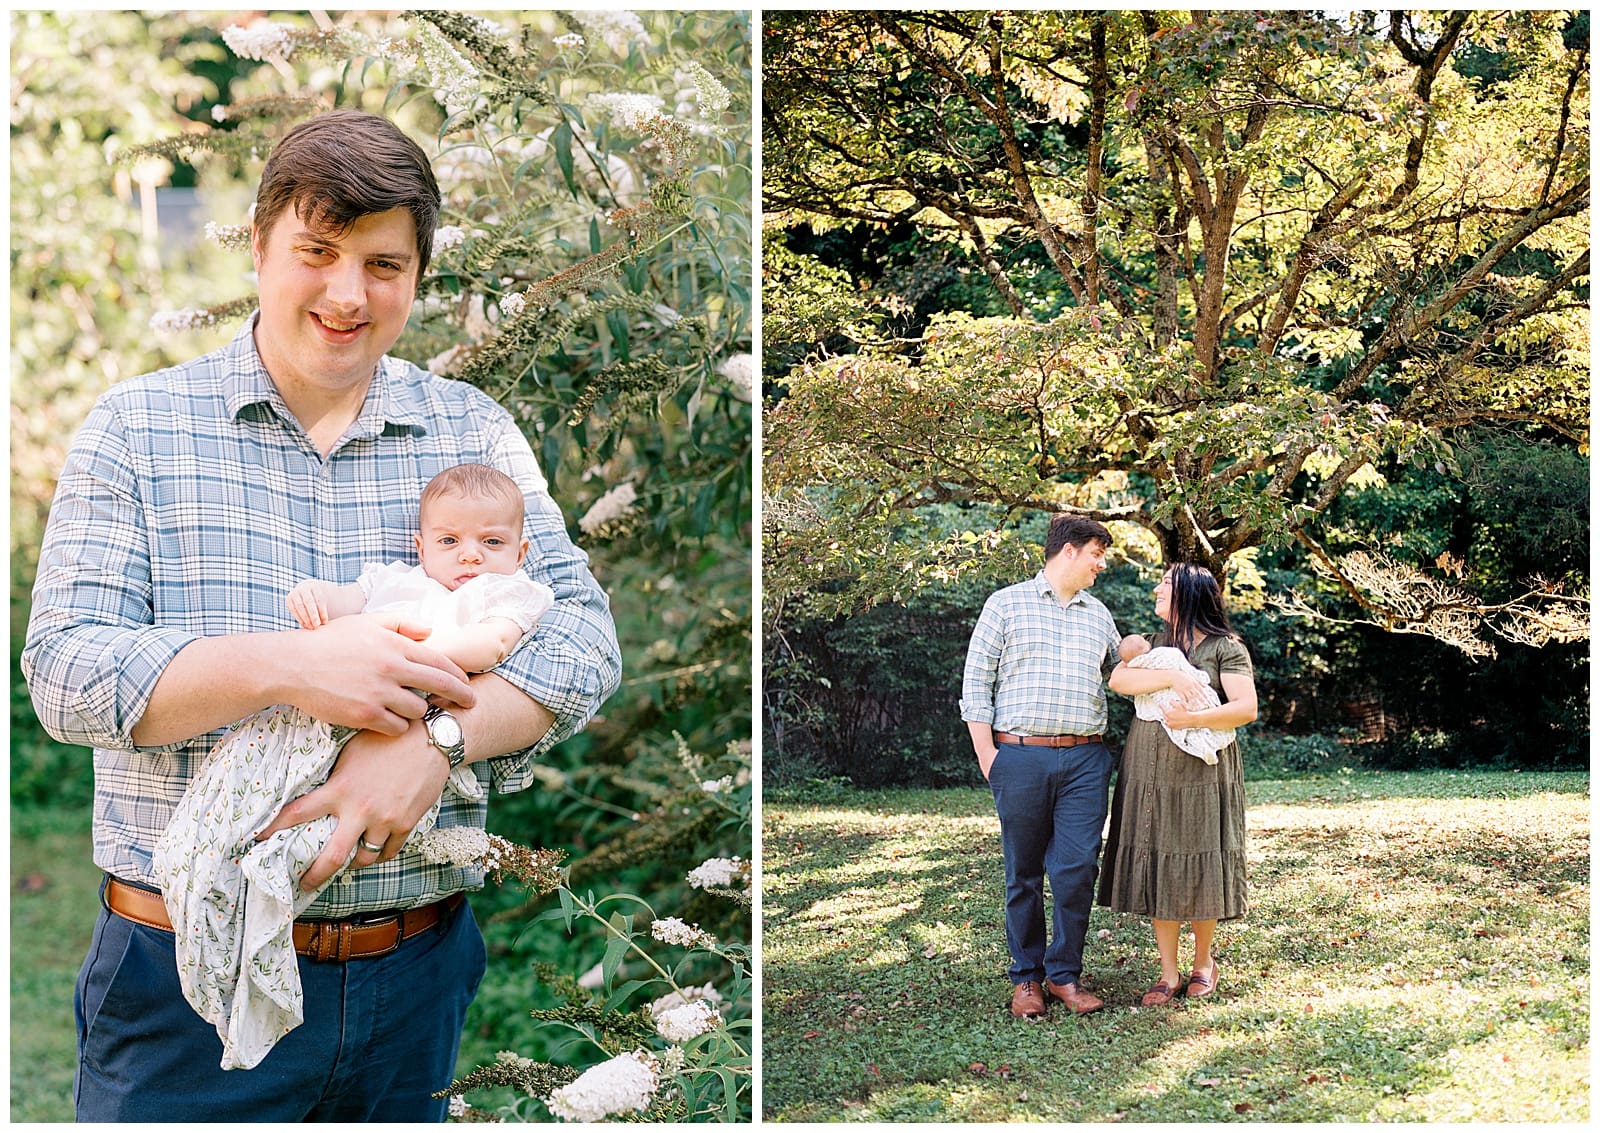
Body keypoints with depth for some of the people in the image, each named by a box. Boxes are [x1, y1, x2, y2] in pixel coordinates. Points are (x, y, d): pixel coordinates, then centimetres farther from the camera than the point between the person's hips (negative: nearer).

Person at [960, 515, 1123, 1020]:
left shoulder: (1099, 616, 18)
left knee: (1077, 870, -3)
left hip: (1085, 759, 3)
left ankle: (1064, 973, 12)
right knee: (1024, 873, 4)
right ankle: (1026, 977, 15)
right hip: (1021, 755, -3)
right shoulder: (1007, 604, 5)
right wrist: (986, 752, -4)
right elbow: (976, 680, 2)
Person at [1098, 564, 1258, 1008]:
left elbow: (1247, 707, -10)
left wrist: (1193, 719, -20)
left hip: (1203, 776, -4)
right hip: (1149, 776, 4)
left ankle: (1203, 963, 21)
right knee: (1156, 869, 2)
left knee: (1200, 870, 1)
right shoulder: (1152, 644, 14)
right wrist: (1170, 676, -18)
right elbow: (1118, 679, -4)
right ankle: (1168, 973, 11)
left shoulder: (1226, 648, 1)